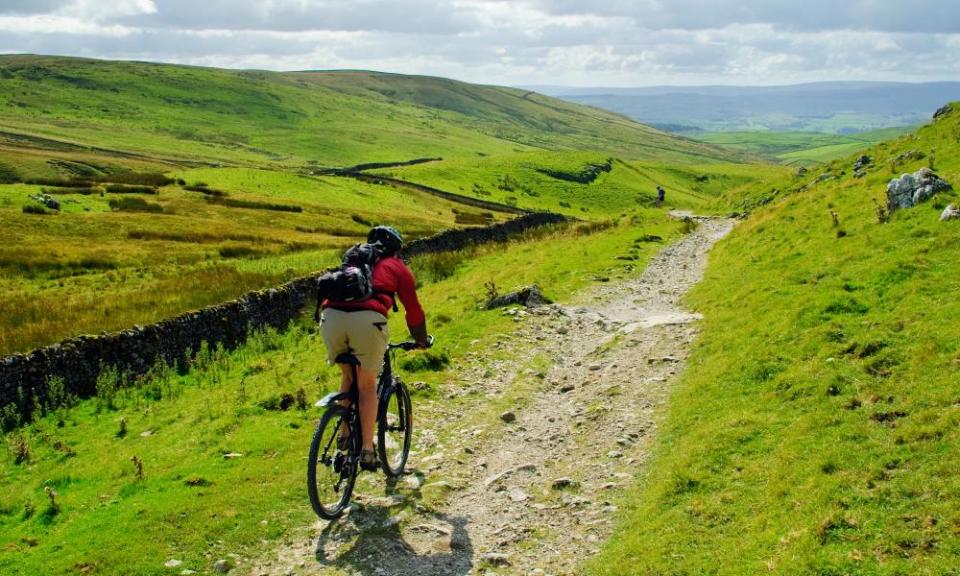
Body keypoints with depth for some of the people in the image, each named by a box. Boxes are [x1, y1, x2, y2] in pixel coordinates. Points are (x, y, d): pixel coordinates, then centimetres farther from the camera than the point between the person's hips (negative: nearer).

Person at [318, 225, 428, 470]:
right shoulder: (397, 267, 24)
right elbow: (413, 308, 25)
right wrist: (421, 340, 41)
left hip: (331, 316, 4)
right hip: (367, 319, -3)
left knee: (349, 377, 26)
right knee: (367, 385, 12)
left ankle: (344, 438, 24)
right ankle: (367, 450, 10)